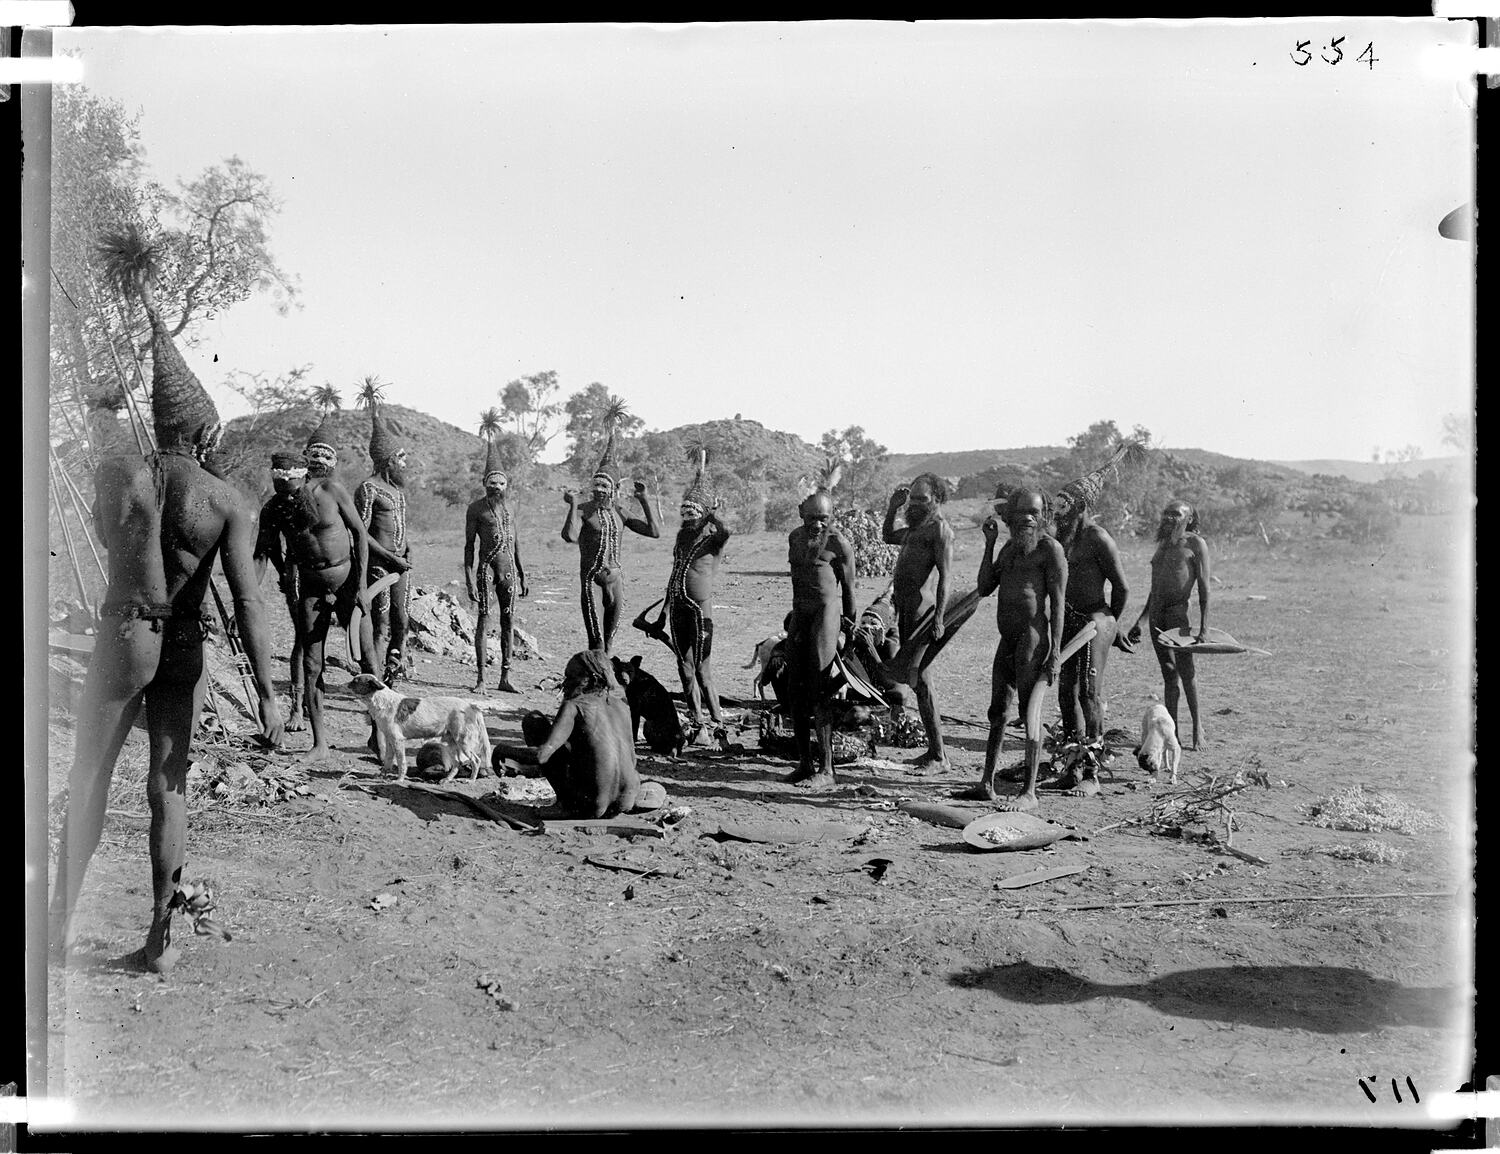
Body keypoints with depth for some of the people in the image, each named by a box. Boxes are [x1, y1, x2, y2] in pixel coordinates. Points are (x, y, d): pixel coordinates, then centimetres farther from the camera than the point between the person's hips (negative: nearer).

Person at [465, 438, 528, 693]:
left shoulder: (508, 506, 13)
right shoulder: (476, 508, -2)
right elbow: (469, 545, -4)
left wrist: (522, 573, 17)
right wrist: (469, 578, -12)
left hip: (508, 568, 5)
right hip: (486, 566, -5)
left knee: (509, 620, 4)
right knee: (484, 619, -6)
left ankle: (505, 678, 9)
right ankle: (481, 679, -4)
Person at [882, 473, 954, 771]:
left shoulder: (940, 528, -9)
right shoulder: (916, 527, 20)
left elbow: (945, 577, -16)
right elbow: (888, 536, 39)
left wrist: (939, 618, -23)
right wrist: (893, 507, 24)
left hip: (922, 609, -10)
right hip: (905, 608, 10)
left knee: (921, 679, -11)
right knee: (916, 677, 11)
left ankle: (939, 755, -8)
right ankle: (933, 750, 18)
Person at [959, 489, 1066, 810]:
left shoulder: (1050, 549, -5)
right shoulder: (1010, 548, 18)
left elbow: (1057, 603, -9)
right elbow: (984, 588, 13)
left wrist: (1054, 652, -16)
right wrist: (989, 543, 7)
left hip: (1033, 639, -8)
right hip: (1007, 640, 8)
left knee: (1030, 713, -7)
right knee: (997, 712, 11)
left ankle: (1029, 792, -4)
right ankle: (987, 785, 18)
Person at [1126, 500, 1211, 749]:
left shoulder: (1196, 544, 1)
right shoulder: (1163, 544, 20)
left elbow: (1204, 588, -5)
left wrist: (1204, 627, -13)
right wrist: (1139, 622, 23)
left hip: (1178, 612, -6)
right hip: (1156, 614, 6)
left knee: (1185, 672, -8)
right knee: (1169, 675, 6)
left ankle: (1198, 728, 2)